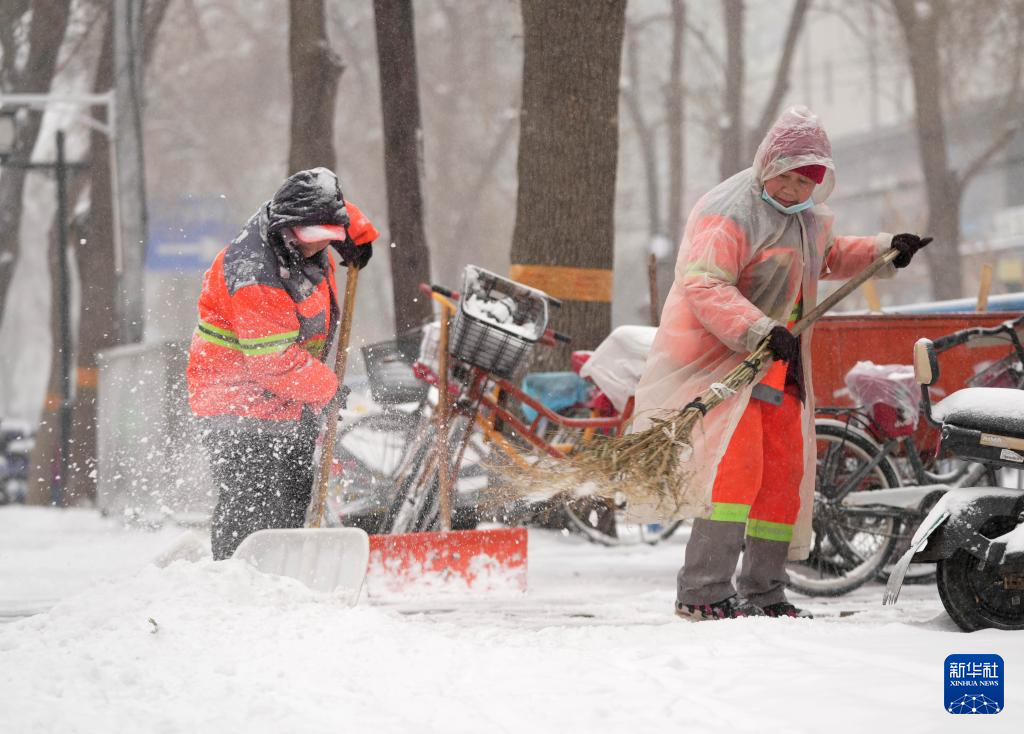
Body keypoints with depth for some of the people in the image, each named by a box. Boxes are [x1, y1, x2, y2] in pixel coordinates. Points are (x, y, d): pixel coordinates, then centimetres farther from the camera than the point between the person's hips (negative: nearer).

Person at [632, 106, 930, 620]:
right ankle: (703, 591, -25)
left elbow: (827, 256, 35)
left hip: (775, 364, 9)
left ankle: (764, 593, 19)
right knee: (737, 463, -22)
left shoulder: (808, 215, 14)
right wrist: (760, 331, -36)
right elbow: (704, 287, -26)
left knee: (785, 470, 9)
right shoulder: (730, 212, -16)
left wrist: (884, 251, 20)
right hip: (716, 354, -9)